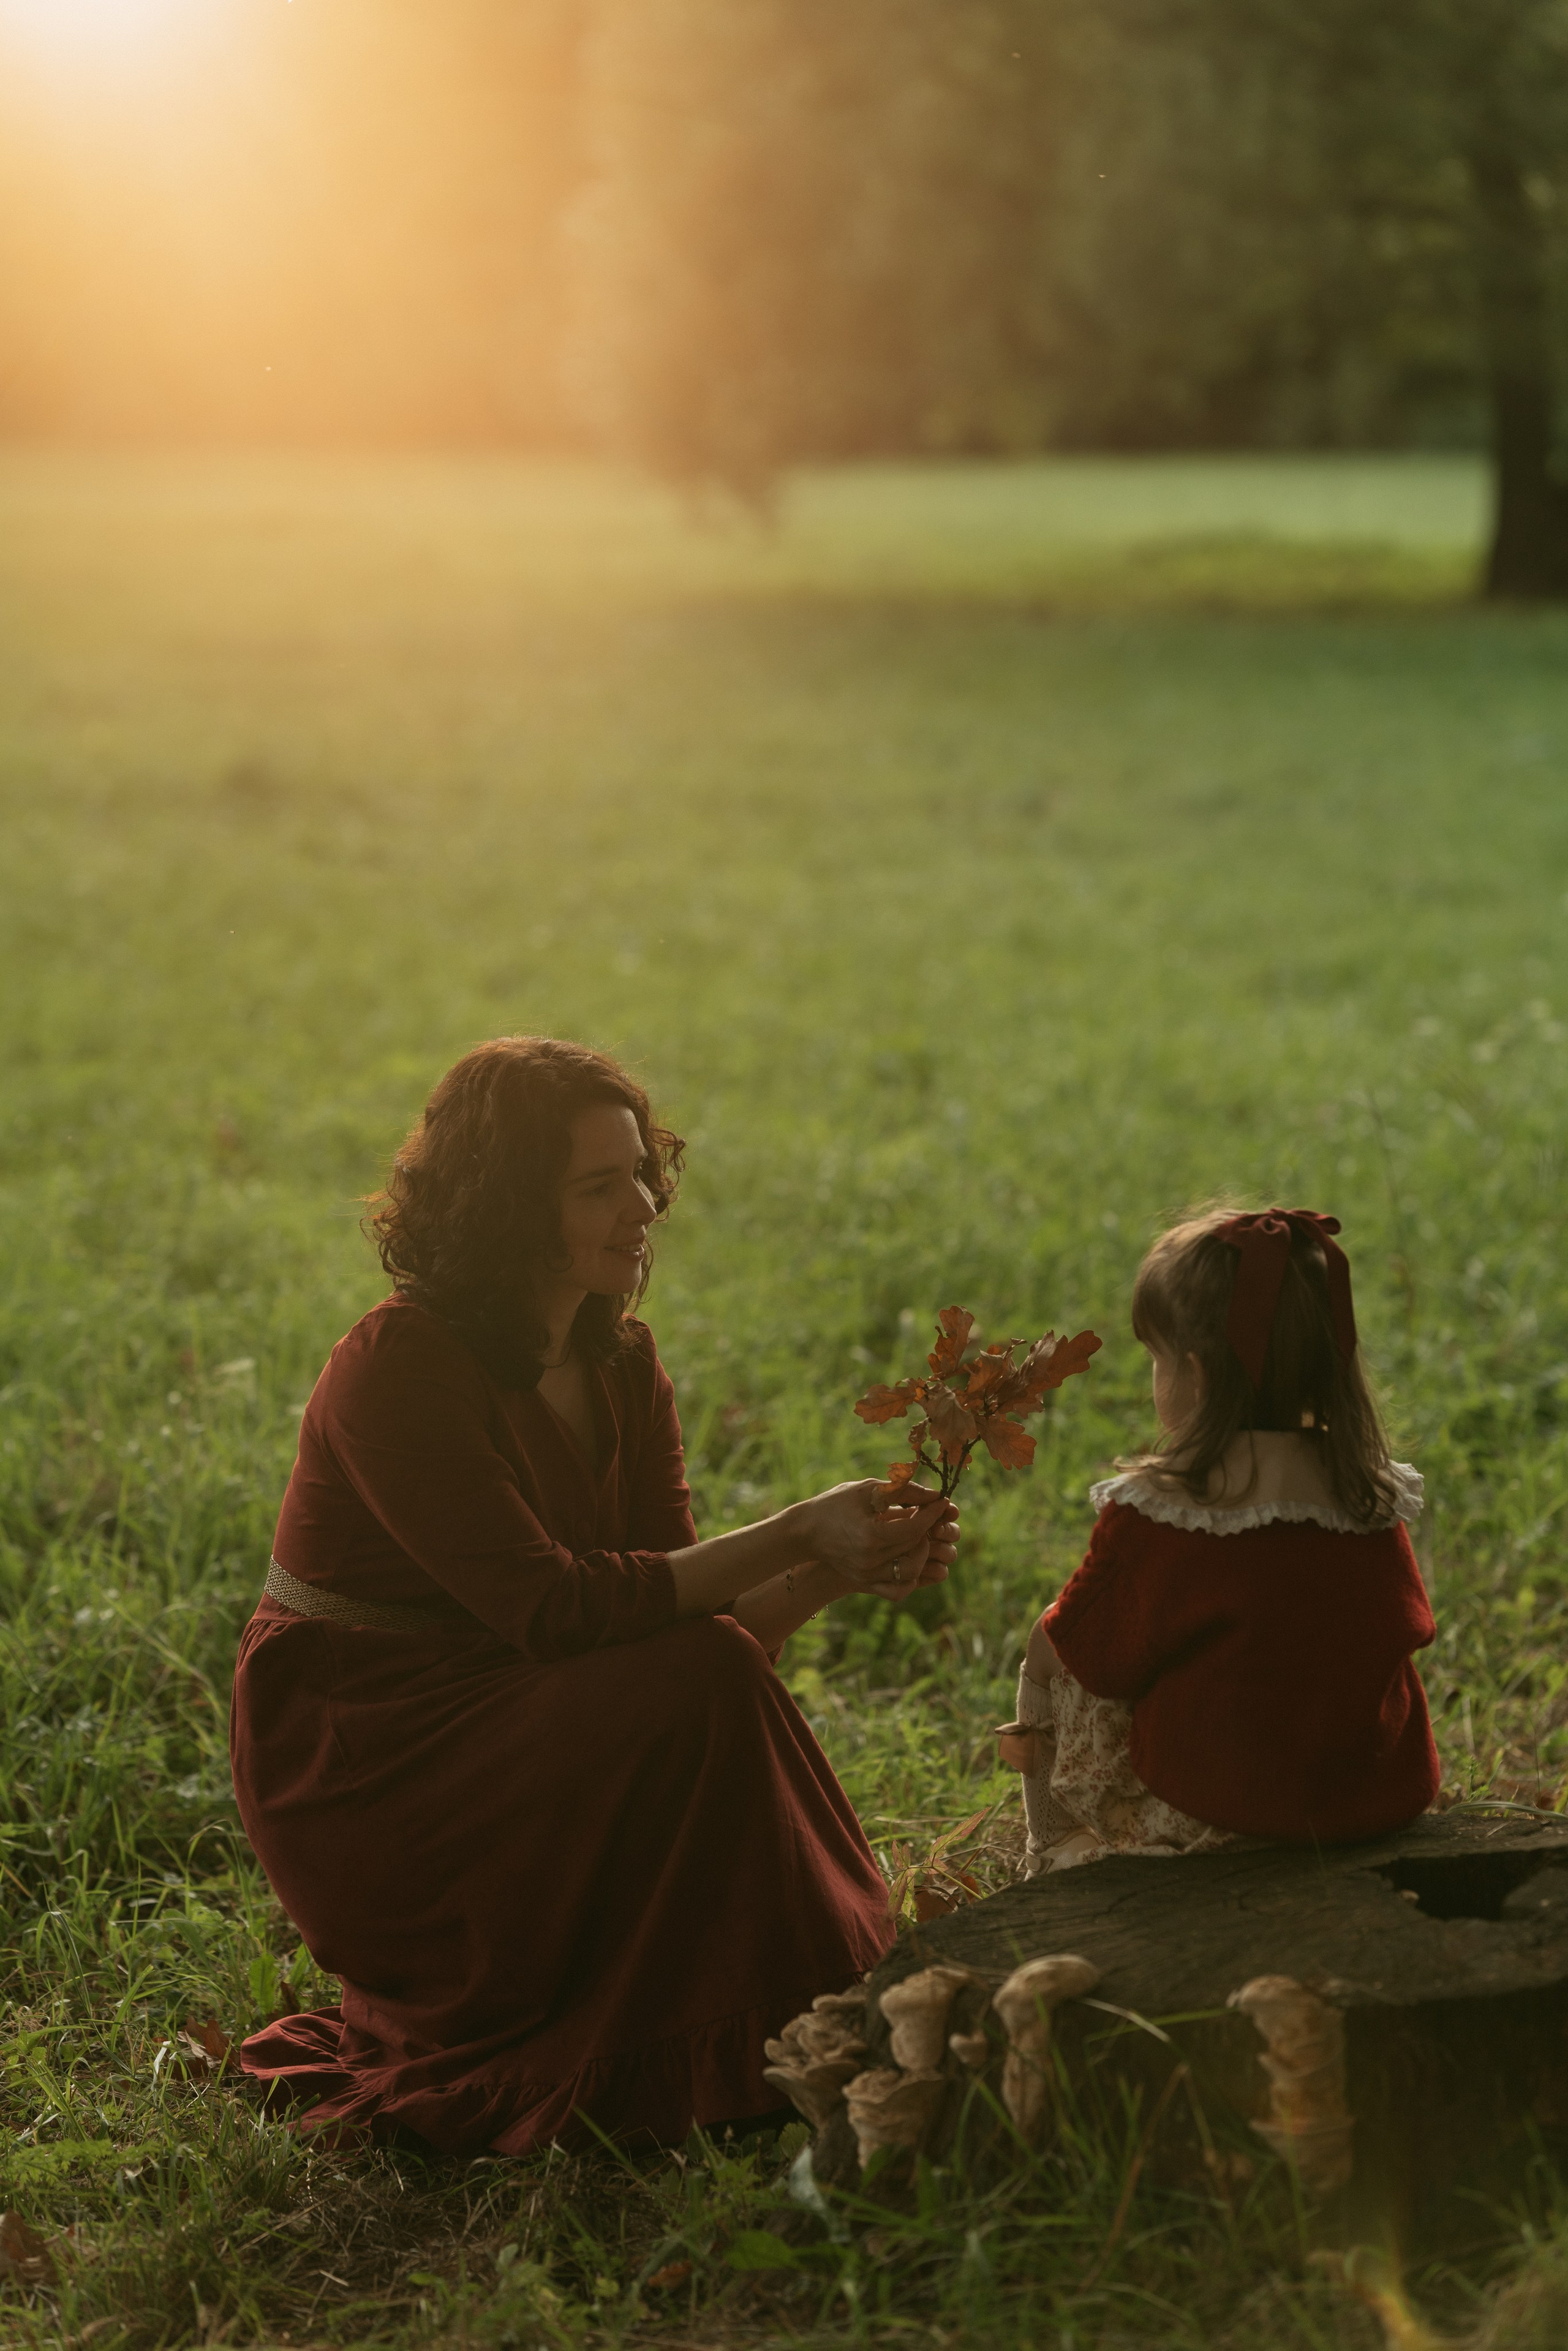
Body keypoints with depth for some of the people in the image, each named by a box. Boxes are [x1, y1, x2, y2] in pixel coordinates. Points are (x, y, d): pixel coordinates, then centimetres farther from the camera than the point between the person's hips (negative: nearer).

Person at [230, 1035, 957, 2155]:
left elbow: (681, 1599, -2)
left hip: (500, 1738, 8)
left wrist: (833, 1571, -20)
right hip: (357, 1781, -8)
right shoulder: (399, 1369, -19)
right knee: (702, 1688, -25)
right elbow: (548, 1607, -26)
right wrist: (794, 1536, -28)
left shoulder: (622, 1362, 5)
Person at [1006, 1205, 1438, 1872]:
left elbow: (1076, 1654, -11)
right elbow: (1404, 1632, 8)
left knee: (1045, 1674, 16)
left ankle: (1055, 1865, 31)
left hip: (1210, 1810, -5)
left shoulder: (1154, 1515, -20)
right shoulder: (1373, 1498, -6)